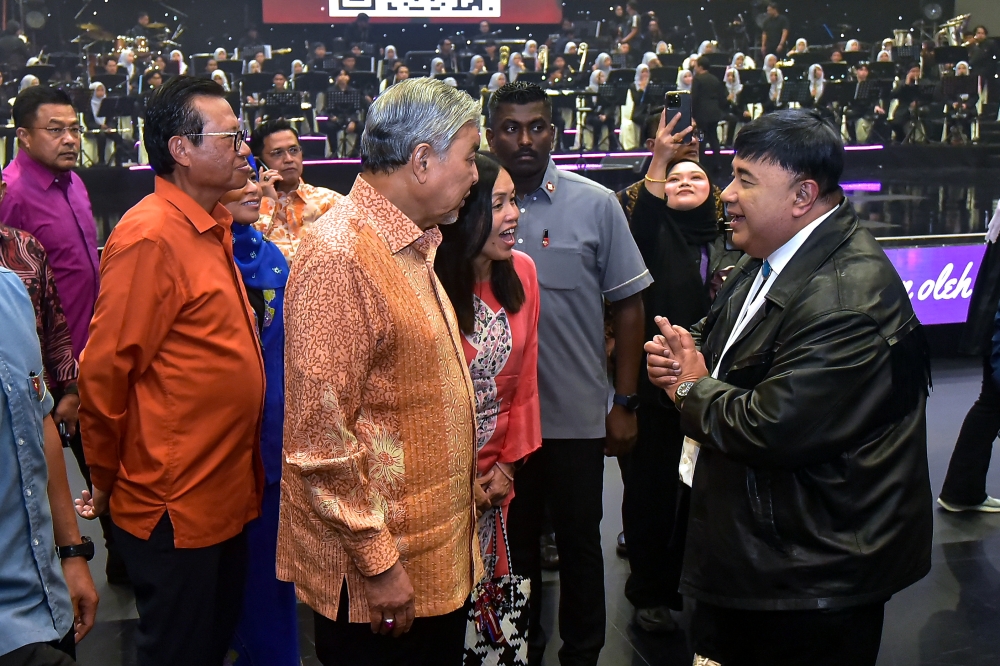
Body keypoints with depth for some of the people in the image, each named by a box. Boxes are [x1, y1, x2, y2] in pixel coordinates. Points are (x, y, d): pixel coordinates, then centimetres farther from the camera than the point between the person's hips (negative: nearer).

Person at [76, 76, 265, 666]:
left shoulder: (214, 227, 8)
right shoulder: (151, 235, -20)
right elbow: (104, 372, -17)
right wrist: (108, 480, -6)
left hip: (224, 495, 8)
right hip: (174, 507, -8)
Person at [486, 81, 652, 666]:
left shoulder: (596, 204, -5)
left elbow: (628, 305, -1)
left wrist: (625, 404, -4)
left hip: (578, 412, -1)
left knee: (580, 541, 11)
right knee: (514, 540, 17)